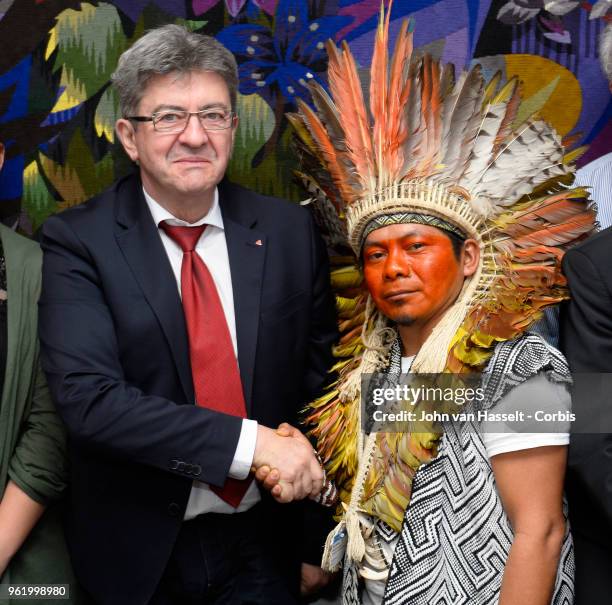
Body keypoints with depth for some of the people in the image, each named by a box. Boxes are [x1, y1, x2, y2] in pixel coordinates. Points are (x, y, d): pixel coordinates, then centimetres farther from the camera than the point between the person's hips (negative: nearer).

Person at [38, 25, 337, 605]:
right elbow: (87, 399, -21)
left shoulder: (288, 229, -3)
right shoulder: (76, 241, -11)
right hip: (140, 554, -1)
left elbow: (320, 369, 5)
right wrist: (250, 441, -25)